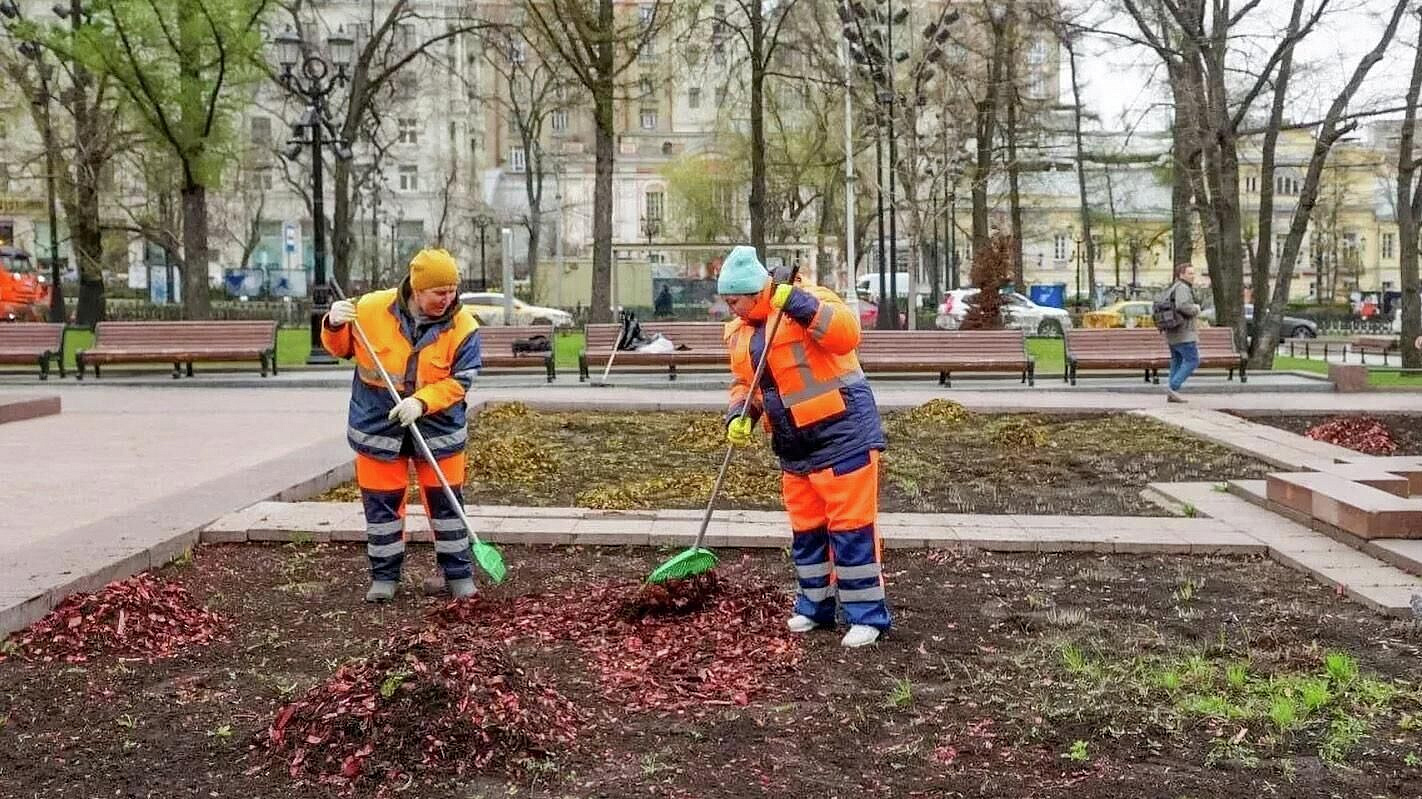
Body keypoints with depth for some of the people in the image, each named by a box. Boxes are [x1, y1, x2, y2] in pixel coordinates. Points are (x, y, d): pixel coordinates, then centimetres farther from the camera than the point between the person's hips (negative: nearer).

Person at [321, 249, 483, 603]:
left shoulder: (463, 326, -14)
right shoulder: (371, 308, -11)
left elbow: (459, 381, -15)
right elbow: (342, 348, 4)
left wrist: (421, 402, -28)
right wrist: (334, 326, -18)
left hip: (438, 429, 0)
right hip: (378, 427, 1)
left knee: (445, 501, 8)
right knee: (381, 502, 8)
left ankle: (459, 573, 22)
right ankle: (384, 575, 23)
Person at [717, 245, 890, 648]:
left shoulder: (807, 301, -13)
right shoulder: (739, 332, 11)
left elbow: (846, 335, -28)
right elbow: (743, 384, 18)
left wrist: (800, 304, -33)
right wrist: (739, 416, -2)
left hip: (842, 434, -8)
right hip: (796, 446, 8)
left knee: (851, 526, -4)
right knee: (806, 529, 16)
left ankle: (867, 615, 5)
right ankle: (815, 606, 30)